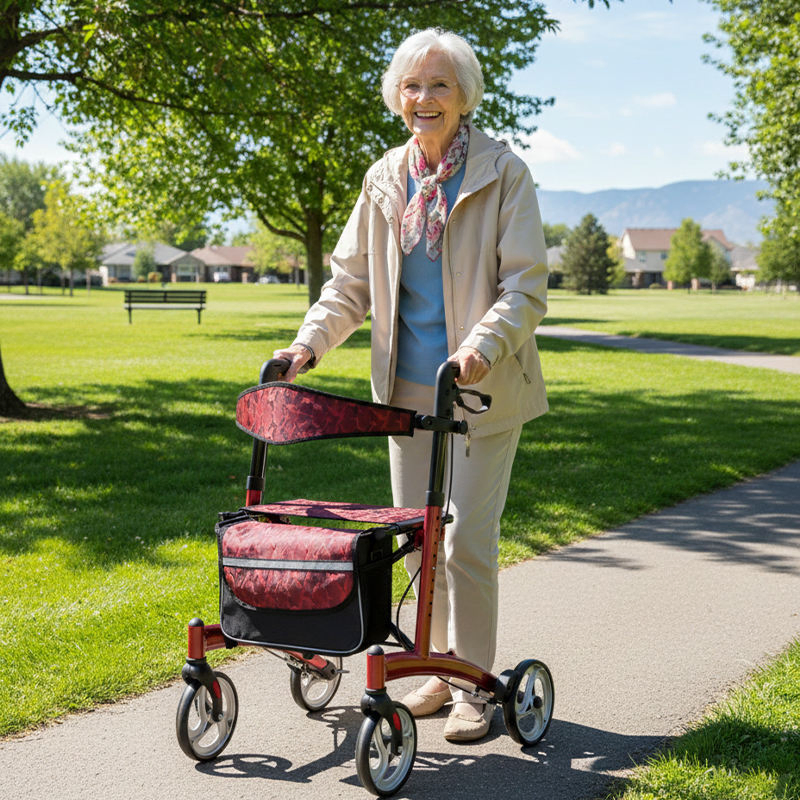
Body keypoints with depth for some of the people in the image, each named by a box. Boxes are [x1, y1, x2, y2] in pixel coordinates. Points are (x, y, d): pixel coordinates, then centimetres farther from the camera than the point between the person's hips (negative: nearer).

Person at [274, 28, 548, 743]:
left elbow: (526, 286, -11)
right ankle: (443, 667, 26)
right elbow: (351, 280, 12)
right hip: (408, 387, 5)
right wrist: (309, 342, -3)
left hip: (482, 388, -5)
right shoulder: (385, 180, 7)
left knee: (467, 540, -5)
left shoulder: (502, 173, -7)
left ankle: (474, 683, 11)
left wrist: (483, 343, -28)